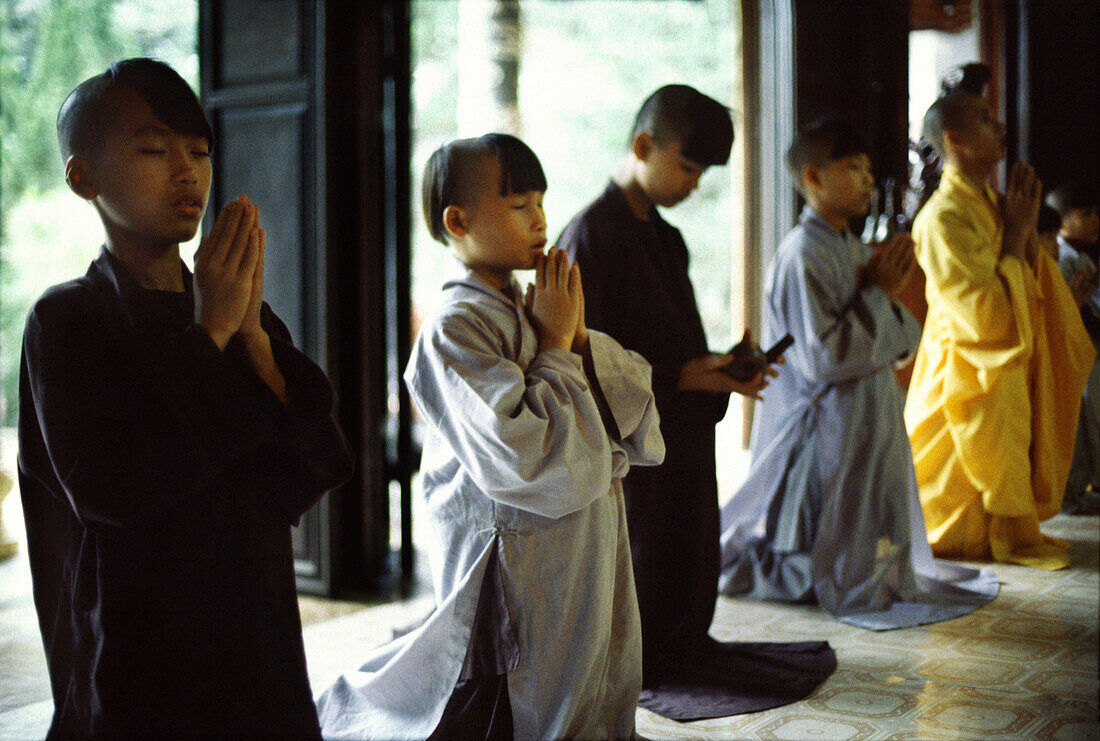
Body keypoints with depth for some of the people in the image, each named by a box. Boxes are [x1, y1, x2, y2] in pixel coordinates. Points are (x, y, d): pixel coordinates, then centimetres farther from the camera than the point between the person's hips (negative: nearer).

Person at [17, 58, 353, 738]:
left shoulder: (244, 318, 5)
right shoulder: (66, 319, -8)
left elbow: (313, 476, -4)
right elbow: (106, 488, -21)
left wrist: (251, 334, -13)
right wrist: (207, 338, -16)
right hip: (136, 656, -4)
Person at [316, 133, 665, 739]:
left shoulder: (536, 312, 8)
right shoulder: (454, 330, -17)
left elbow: (645, 437, 5)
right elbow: (525, 454, -28)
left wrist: (580, 337, -8)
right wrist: (556, 345, -16)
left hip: (586, 571, 8)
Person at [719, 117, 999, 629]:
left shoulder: (859, 253, 10)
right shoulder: (802, 256, -18)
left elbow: (905, 347, 12)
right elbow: (823, 358, -25)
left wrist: (890, 296, -7)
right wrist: (878, 295, -16)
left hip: (870, 424, 9)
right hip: (825, 430, -9)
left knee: (880, 557, 17)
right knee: (838, 573, 1)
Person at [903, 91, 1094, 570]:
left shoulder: (987, 205, 8)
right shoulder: (943, 218, -22)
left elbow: (1032, 291, 11)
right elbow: (988, 313, -25)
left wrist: (1027, 229, -3)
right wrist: (1015, 234, -17)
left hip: (1008, 367, 9)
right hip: (971, 378, -9)